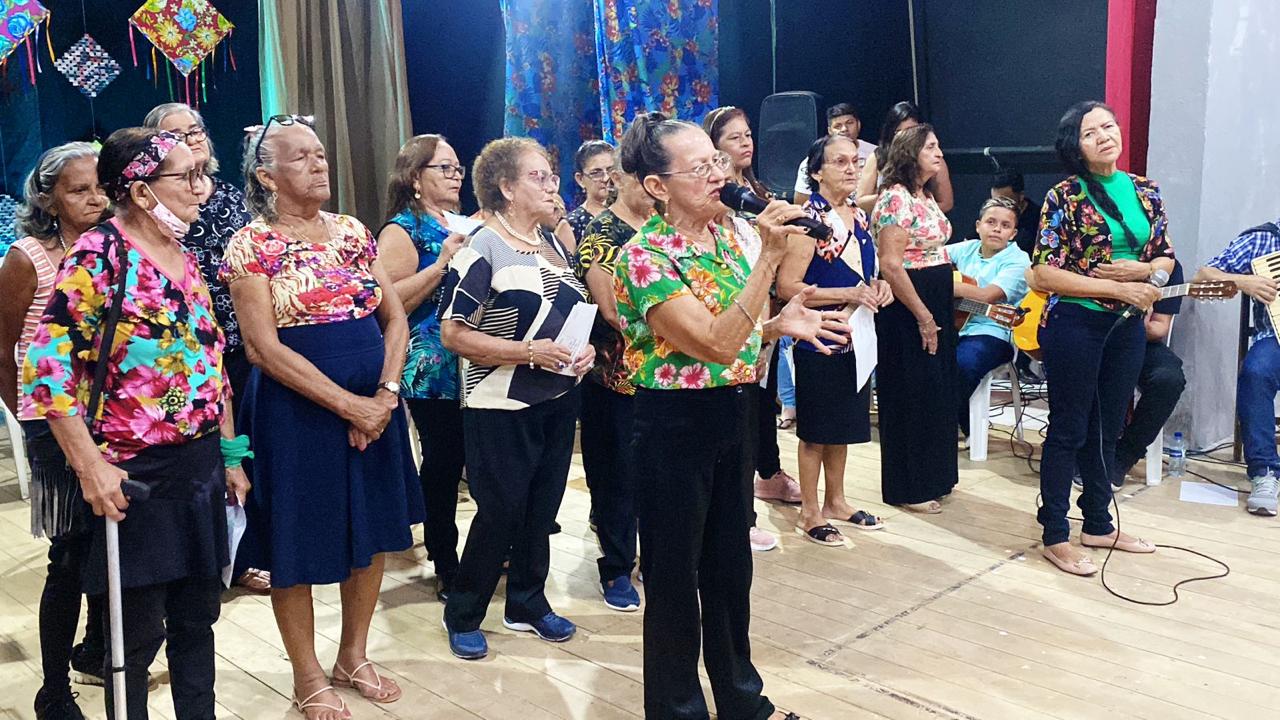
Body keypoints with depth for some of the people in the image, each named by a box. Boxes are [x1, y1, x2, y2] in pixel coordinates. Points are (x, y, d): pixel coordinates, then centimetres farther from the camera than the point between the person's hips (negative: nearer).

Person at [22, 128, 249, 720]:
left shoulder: (184, 259, 11)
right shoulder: (98, 256, -11)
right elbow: (47, 367, -16)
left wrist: (231, 455, 15)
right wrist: (92, 468, -19)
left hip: (202, 466, 7)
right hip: (136, 474, -6)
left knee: (197, 616, 15)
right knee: (138, 630, 4)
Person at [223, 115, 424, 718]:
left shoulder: (353, 232, 8)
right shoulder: (252, 245, -7)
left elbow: (395, 317, 7)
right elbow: (263, 347, -14)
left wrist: (385, 394, -9)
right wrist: (347, 404, -18)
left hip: (373, 407, 5)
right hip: (296, 413, -5)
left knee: (371, 535, 13)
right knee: (299, 545, 6)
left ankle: (353, 657, 31)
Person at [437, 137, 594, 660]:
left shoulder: (555, 245, 10)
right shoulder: (483, 250, -13)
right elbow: (454, 334, -16)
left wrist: (584, 349, 0)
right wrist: (530, 351, -23)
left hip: (558, 398, 7)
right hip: (502, 404, -7)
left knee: (542, 507, 13)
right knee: (500, 511, 0)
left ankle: (528, 603, 30)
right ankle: (463, 614, 19)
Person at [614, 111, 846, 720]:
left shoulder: (730, 231, 3)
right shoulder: (645, 257, -18)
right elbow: (716, 344, -27)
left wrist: (781, 325, -3)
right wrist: (768, 257, -29)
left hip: (734, 415, 7)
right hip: (675, 426, -7)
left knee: (730, 564, 19)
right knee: (675, 576, 8)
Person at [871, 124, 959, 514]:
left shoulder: (926, 197, 13)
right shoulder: (896, 198, -16)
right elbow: (891, 265, -22)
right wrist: (923, 316, -20)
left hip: (936, 304, 10)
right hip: (907, 308, -10)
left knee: (937, 390, 16)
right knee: (911, 397, -1)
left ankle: (932, 476, 30)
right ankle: (908, 489, 11)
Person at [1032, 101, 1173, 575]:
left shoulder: (1146, 192, 6)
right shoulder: (1064, 197, -10)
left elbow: (1166, 258, 13)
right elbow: (1044, 274, -15)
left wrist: (1141, 270, -11)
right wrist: (1116, 288, -19)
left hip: (1127, 327, 6)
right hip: (1075, 326, -5)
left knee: (1107, 429, 15)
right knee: (1069, 430, 2)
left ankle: (1098, 525, 29)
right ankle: (1055, 536, 12)